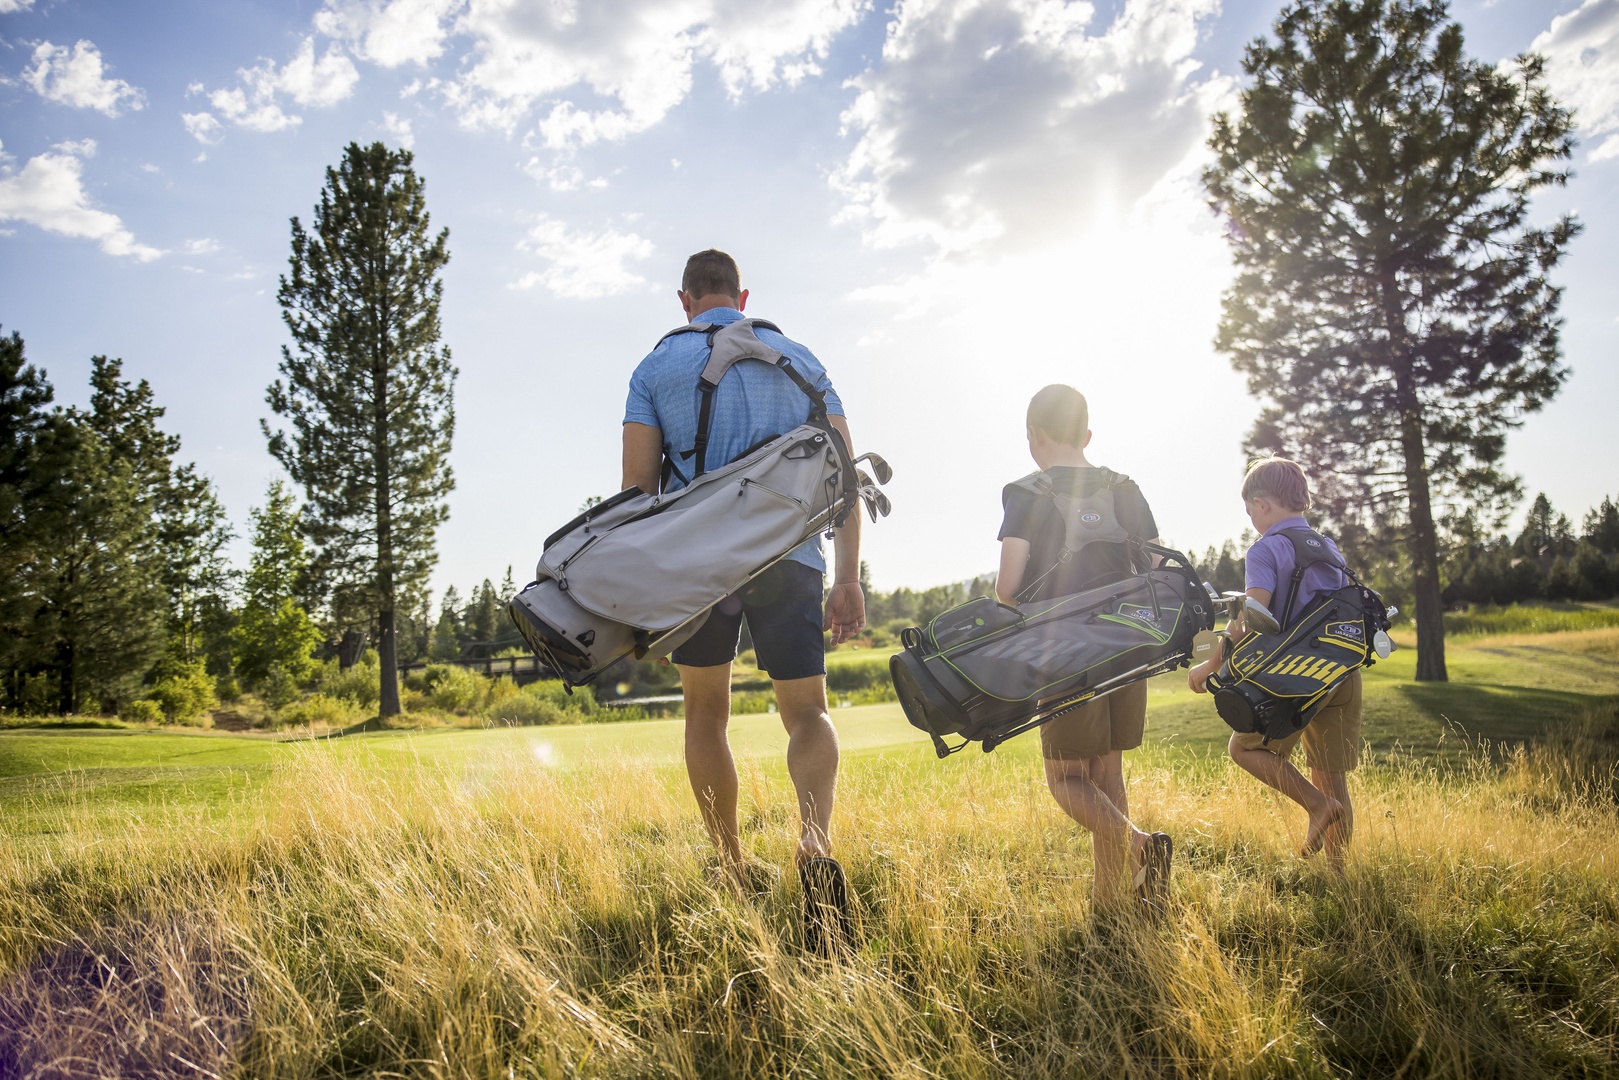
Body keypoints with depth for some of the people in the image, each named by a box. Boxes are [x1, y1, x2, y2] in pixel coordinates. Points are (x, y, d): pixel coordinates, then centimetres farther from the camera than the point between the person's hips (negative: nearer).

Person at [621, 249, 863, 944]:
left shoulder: (656, 367, 10)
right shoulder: (799, 359, 14)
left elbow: (637, 486, 2)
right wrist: (848, 579, 8)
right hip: (790, 554, 1)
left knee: (706, 712, 17)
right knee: (808, 712, 9)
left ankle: (734, 874, 20)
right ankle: (815, 841, -20)